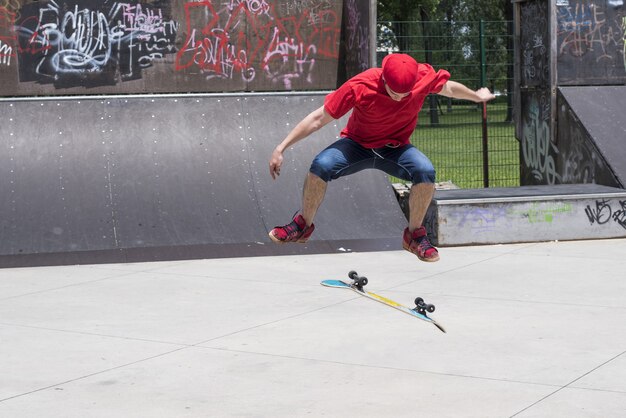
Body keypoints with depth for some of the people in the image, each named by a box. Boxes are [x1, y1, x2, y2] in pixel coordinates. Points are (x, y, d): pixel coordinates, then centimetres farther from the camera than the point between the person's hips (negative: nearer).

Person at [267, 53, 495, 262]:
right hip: (357, 145, -1)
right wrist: (280, 149, -23)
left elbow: (449, 88, 5)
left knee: (426, 171, -31)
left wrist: (476, 96, 23)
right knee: (320, 165, -31)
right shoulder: (359, 86, -28)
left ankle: (414, 234, -7)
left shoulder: (424, 77, -21)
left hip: (396, 148, 2)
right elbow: (318, 119, -22)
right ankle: (304, 225, -5)